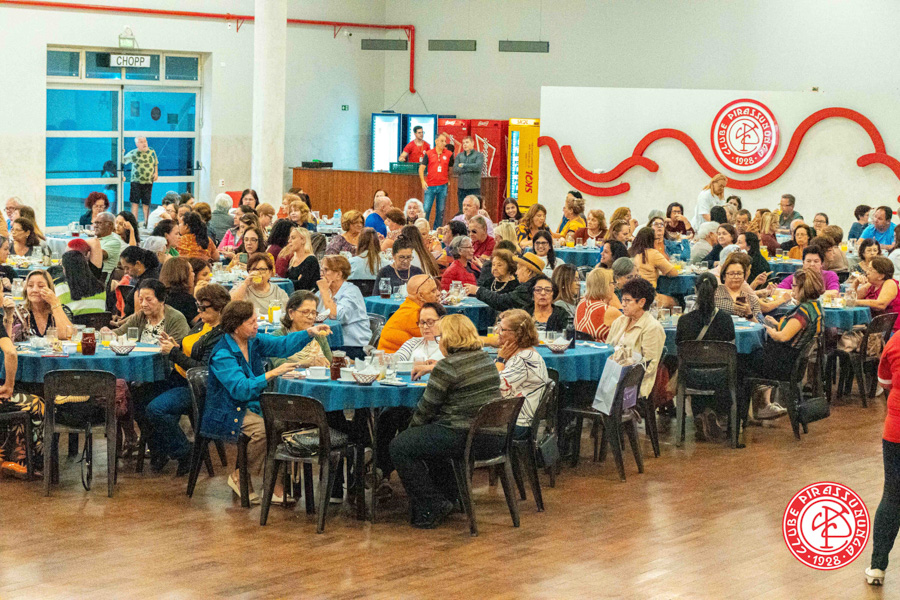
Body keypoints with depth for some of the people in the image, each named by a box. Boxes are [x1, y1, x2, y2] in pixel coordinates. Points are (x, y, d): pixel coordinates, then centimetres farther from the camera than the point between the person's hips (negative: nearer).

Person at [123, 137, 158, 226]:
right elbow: (123, 160, 2)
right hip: (136, 182, -2)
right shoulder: (133, 153, -4)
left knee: (146, 203, 8)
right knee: (135, 202, -4)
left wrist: (156, 173, 5)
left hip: (148, 182, 2)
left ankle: (146, 222, 18)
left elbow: (156, 163, 18)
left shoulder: (151, 151, 5)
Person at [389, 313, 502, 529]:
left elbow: (427, 407, -7)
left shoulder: (448, 367, -14)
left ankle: (431, 507, -2)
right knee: (427, 436, 32)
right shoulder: (486, 358, 12)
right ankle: (448, 494, 34)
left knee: (399, 447, 1)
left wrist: (411, 428, 12)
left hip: (466, 438, -9)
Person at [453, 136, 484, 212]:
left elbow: (478, 166, -15)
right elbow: (455, 169, -1)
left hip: (474, 188, -4)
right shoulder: (459, 156, 13)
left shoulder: (479, 155, 3)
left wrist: (464, 165, -7)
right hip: (461, 188, 4)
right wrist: (470, 169, -8)